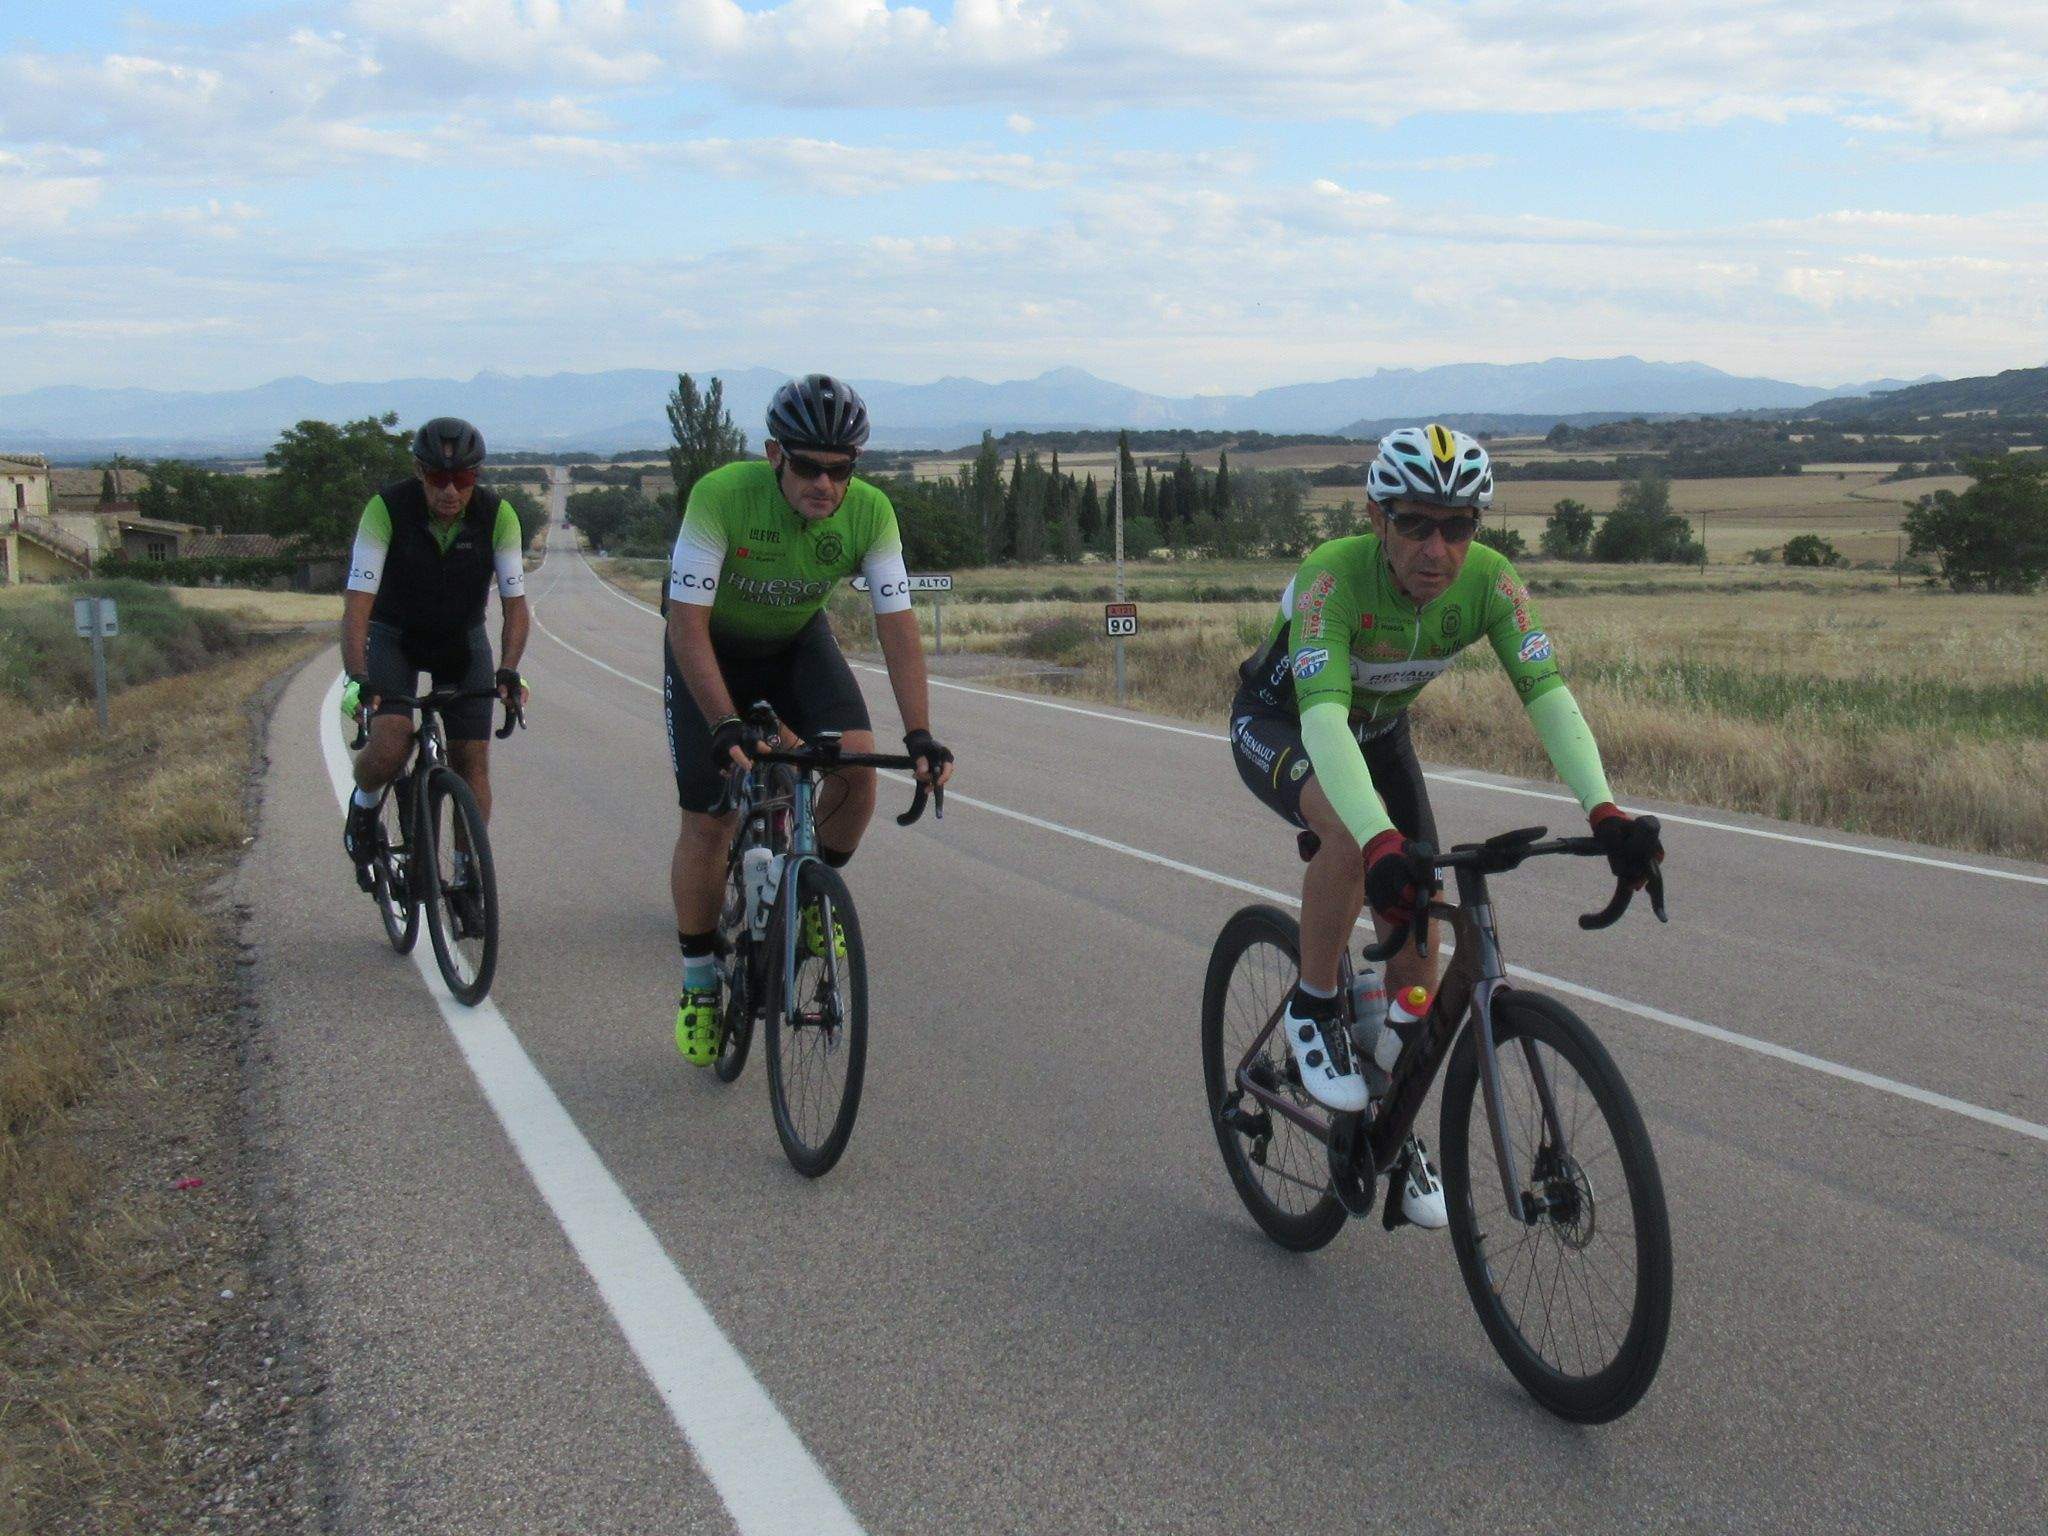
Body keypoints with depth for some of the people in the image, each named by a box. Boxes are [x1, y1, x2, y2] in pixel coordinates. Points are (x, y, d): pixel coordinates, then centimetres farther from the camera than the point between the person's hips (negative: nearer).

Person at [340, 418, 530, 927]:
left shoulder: (496, 514, -21)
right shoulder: (387, 508, -26)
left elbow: (515, 602, -20)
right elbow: (358, 602, -30)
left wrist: (508, 670, -36)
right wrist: (357, 678, -42)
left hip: (462, 641, 2)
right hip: (394, 637, -2)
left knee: (472, 759, -5)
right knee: (390, 746, -25)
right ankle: (363, 807, 9)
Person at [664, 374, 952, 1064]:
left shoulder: (869, 512, -24)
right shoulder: (722, 496, -33)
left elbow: (897, 623, -22)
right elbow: (688, 620, -33)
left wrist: (919, 735, -32)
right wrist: (725, 725, -42)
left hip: (798, 642, 2)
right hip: (713, 645, -2)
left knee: (857, 762, -24)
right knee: (707, 824, -7)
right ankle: (699, 983, 15)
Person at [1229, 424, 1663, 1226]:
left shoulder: (1488, 582, -26)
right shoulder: (1333, 578, -38)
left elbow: (1548, 692, -34)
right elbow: (1322, 719, -50)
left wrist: (1603, 811, -51)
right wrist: (1384, 843, -65)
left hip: (1378, 730, 5)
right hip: (1277, 725, -5)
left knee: (1416, 936, -1)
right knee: (1350, 832, -38)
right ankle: (1312, 1009, -13)